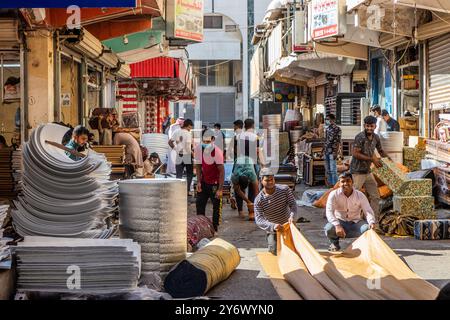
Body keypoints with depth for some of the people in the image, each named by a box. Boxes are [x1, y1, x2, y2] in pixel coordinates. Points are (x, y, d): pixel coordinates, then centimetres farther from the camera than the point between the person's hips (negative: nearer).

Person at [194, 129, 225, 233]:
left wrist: (220, 189, -26)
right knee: (199, 203, 8)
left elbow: (222, 171, -24)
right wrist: (198, 182, -6)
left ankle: (215, 229, 7)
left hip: (215, 183, -5)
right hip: (204, 182, 5)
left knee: (217, 206, -2)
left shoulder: (217, 151, -25)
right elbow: (198, 166, 1)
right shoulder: (198, 149, -9)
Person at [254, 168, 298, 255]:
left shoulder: (285, 189, -12)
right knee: (275, 253, -8)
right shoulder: (259, 200, -18)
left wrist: (292, 216, -35)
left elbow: (293, 204, -13)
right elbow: (259, 220, -23)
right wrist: (273, 226, -41)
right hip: (272, 231, -1)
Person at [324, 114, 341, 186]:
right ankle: (329, 183, 18)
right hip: (326, 152, 8)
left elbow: (338, 142, -11)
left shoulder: (337, 129, -8)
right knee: (327, 169, 11)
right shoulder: (327, 129, 14)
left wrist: (336, 152, -18)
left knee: (333, 169, -8)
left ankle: (335, 184, -3)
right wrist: (323, 150, 16)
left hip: (332, 152, -8)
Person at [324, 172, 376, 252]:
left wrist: (371, 222, -34)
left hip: (355, 222, 1)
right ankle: (334, 243, 2)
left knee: (368, 228, -31)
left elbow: (368, 211, -10)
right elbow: (329, 212, -21)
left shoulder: (360, 195, -5)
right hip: (340, 221, -1)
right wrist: (337, 225, -39)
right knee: (329, 229, -35)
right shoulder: (334, 194, -11)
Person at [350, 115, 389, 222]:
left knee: (375, 197, 9)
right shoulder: (360, 137, -18)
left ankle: (375, 220, 17)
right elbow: (355, 154, -23)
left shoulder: (376, 138, 5)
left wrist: (388, 158, 2)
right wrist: (372, 159, -22)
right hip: (357, 172, -8)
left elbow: (380, 150, 22)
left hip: (367, 171, 8)